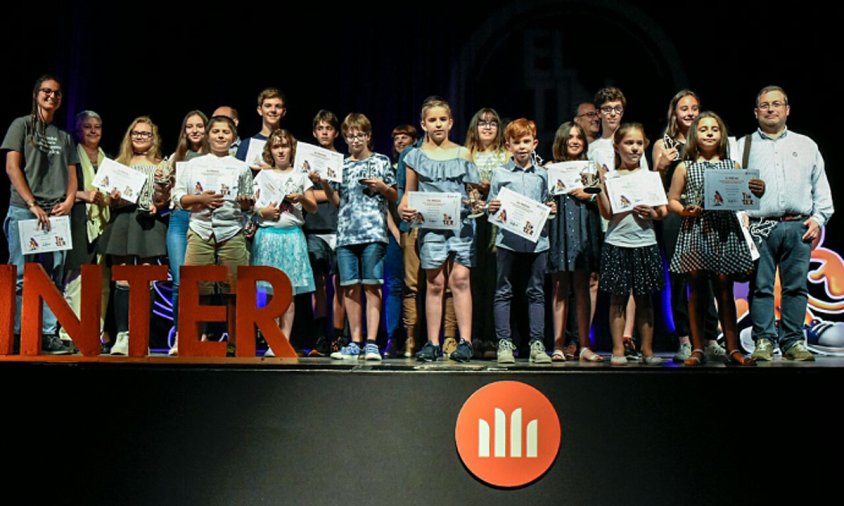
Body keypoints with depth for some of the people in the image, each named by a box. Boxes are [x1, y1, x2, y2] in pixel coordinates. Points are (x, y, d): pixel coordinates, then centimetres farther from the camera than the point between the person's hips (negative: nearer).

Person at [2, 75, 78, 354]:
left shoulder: (64, 137, 20)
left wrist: (69, 201, -2)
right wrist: (32, 204, -11)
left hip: (56, 214, 5)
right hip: (24, 211, -4)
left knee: (52, 278, 1)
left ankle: (49, 334, 2)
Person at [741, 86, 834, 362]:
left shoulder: (806, 145, 18)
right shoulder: (743, 146, 12)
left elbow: (821, 186, 16)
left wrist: (819, 218, 3)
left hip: (798, 227, 2)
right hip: (760, 228, -2)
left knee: (796, 286, 1)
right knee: (761, 287, -4)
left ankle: (793, 341, 7)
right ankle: (764, 341, 0)